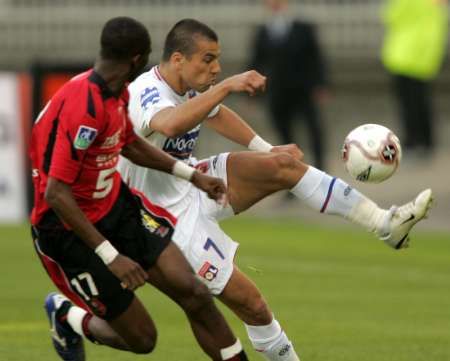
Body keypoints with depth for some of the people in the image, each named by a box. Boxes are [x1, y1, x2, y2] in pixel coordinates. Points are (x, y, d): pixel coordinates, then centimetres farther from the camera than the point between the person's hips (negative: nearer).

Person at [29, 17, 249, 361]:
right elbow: (56, 194, -31)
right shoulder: (85, 107, -29)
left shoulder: (117, 91, 1)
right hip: (70, 229, -8)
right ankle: (66, 315, 26)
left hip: (117, 206, 8)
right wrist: (110, 256, -31)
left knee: (194, 294, -5)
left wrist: (192, 174, 19)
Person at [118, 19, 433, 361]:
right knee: (249, 300, -9)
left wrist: (267, 150, 19)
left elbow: (214, 112, 23)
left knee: (283, 165, -11)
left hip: (193, 182, 8)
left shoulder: (188, 86, -1)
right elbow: (170, 125, -53)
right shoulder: (146, 92, -28)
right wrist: (227, 85, -53)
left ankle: (386, 223, -9)